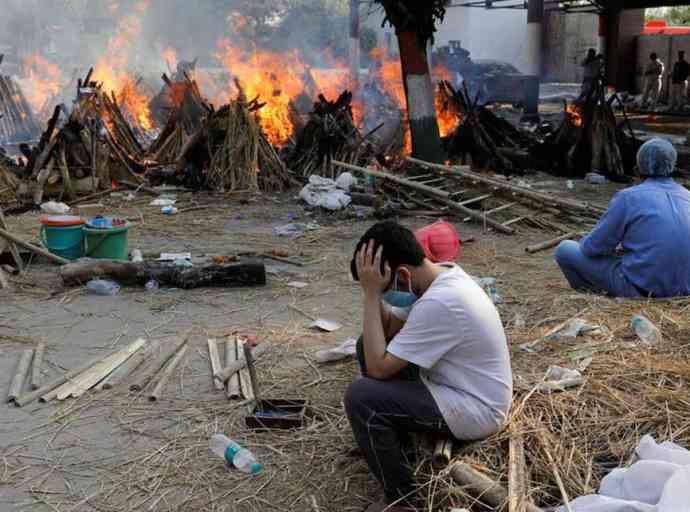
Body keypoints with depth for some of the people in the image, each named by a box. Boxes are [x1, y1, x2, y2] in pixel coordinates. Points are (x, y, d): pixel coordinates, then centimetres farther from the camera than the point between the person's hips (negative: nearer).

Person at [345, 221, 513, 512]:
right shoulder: (439, 275, -2)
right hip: (458, 384, 10)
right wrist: (373, 292, -12)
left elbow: (378, 368, -26)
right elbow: (388, 329, 5)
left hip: (475, 411, -10)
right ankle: (396, 442, 24)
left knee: (360, 397, -21)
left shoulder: (440, 303, -31)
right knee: (371, 345, 9)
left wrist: (372, 293, -25)